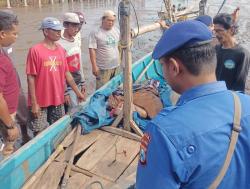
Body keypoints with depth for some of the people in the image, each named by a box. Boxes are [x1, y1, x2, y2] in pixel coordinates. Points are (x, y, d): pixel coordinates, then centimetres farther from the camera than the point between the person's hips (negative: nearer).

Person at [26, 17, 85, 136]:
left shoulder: (61, 50, 4)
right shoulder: (35, 50, -13)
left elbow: (67, 74, 10)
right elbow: (31, 78, -12)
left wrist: (78, 92, 13)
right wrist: (34, 103, -13)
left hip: (58, 100, 5)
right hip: (40, 102, -5)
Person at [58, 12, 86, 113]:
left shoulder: (76, 42, 8)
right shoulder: (60, 44, -17)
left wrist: (82, 83, 16)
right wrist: (64, 92, -16)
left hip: (78, 84, 7)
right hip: (68, 86, -7)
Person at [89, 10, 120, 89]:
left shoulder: (117, 31, 9)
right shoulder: (95, 33, -10)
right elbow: (92, 50, -13)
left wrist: (119, 60, 15)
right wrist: (94, 66, -16)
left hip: (116, 66, 6)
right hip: (103, 68, -6)